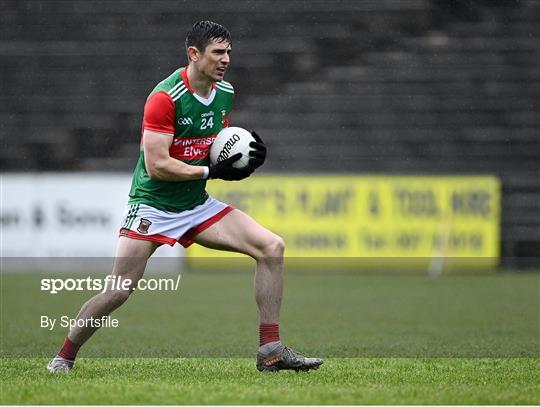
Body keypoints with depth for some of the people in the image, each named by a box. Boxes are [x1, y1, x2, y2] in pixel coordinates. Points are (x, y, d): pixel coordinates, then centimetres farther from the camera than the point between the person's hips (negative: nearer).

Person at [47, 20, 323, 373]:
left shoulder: (225, 93, 4)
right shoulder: (165, 97, -19)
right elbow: (156, 165, -23)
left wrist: (246, 156, -1)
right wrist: (211, 172, -20)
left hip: (197, 205, 7)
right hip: (152, 206, -6)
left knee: (272, 246, -9)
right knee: (119, 291, -12)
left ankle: (271, 351, -6)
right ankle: (64, 357, 13)